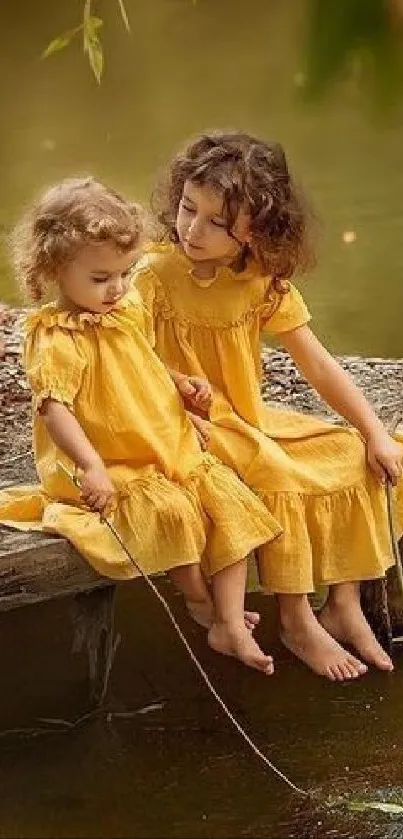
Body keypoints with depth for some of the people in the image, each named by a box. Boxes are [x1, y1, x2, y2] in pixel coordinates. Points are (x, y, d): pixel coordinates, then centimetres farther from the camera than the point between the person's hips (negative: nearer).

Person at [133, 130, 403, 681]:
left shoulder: (265, 280, -1)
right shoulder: (156, 274, -15)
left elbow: (318, 366, 0)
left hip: (250, 420, 6)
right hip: (192, 429, -6)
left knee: (353, 457, -7)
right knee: (274, 472, -29)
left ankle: (344, 605, -1)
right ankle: (296, 620, -16)